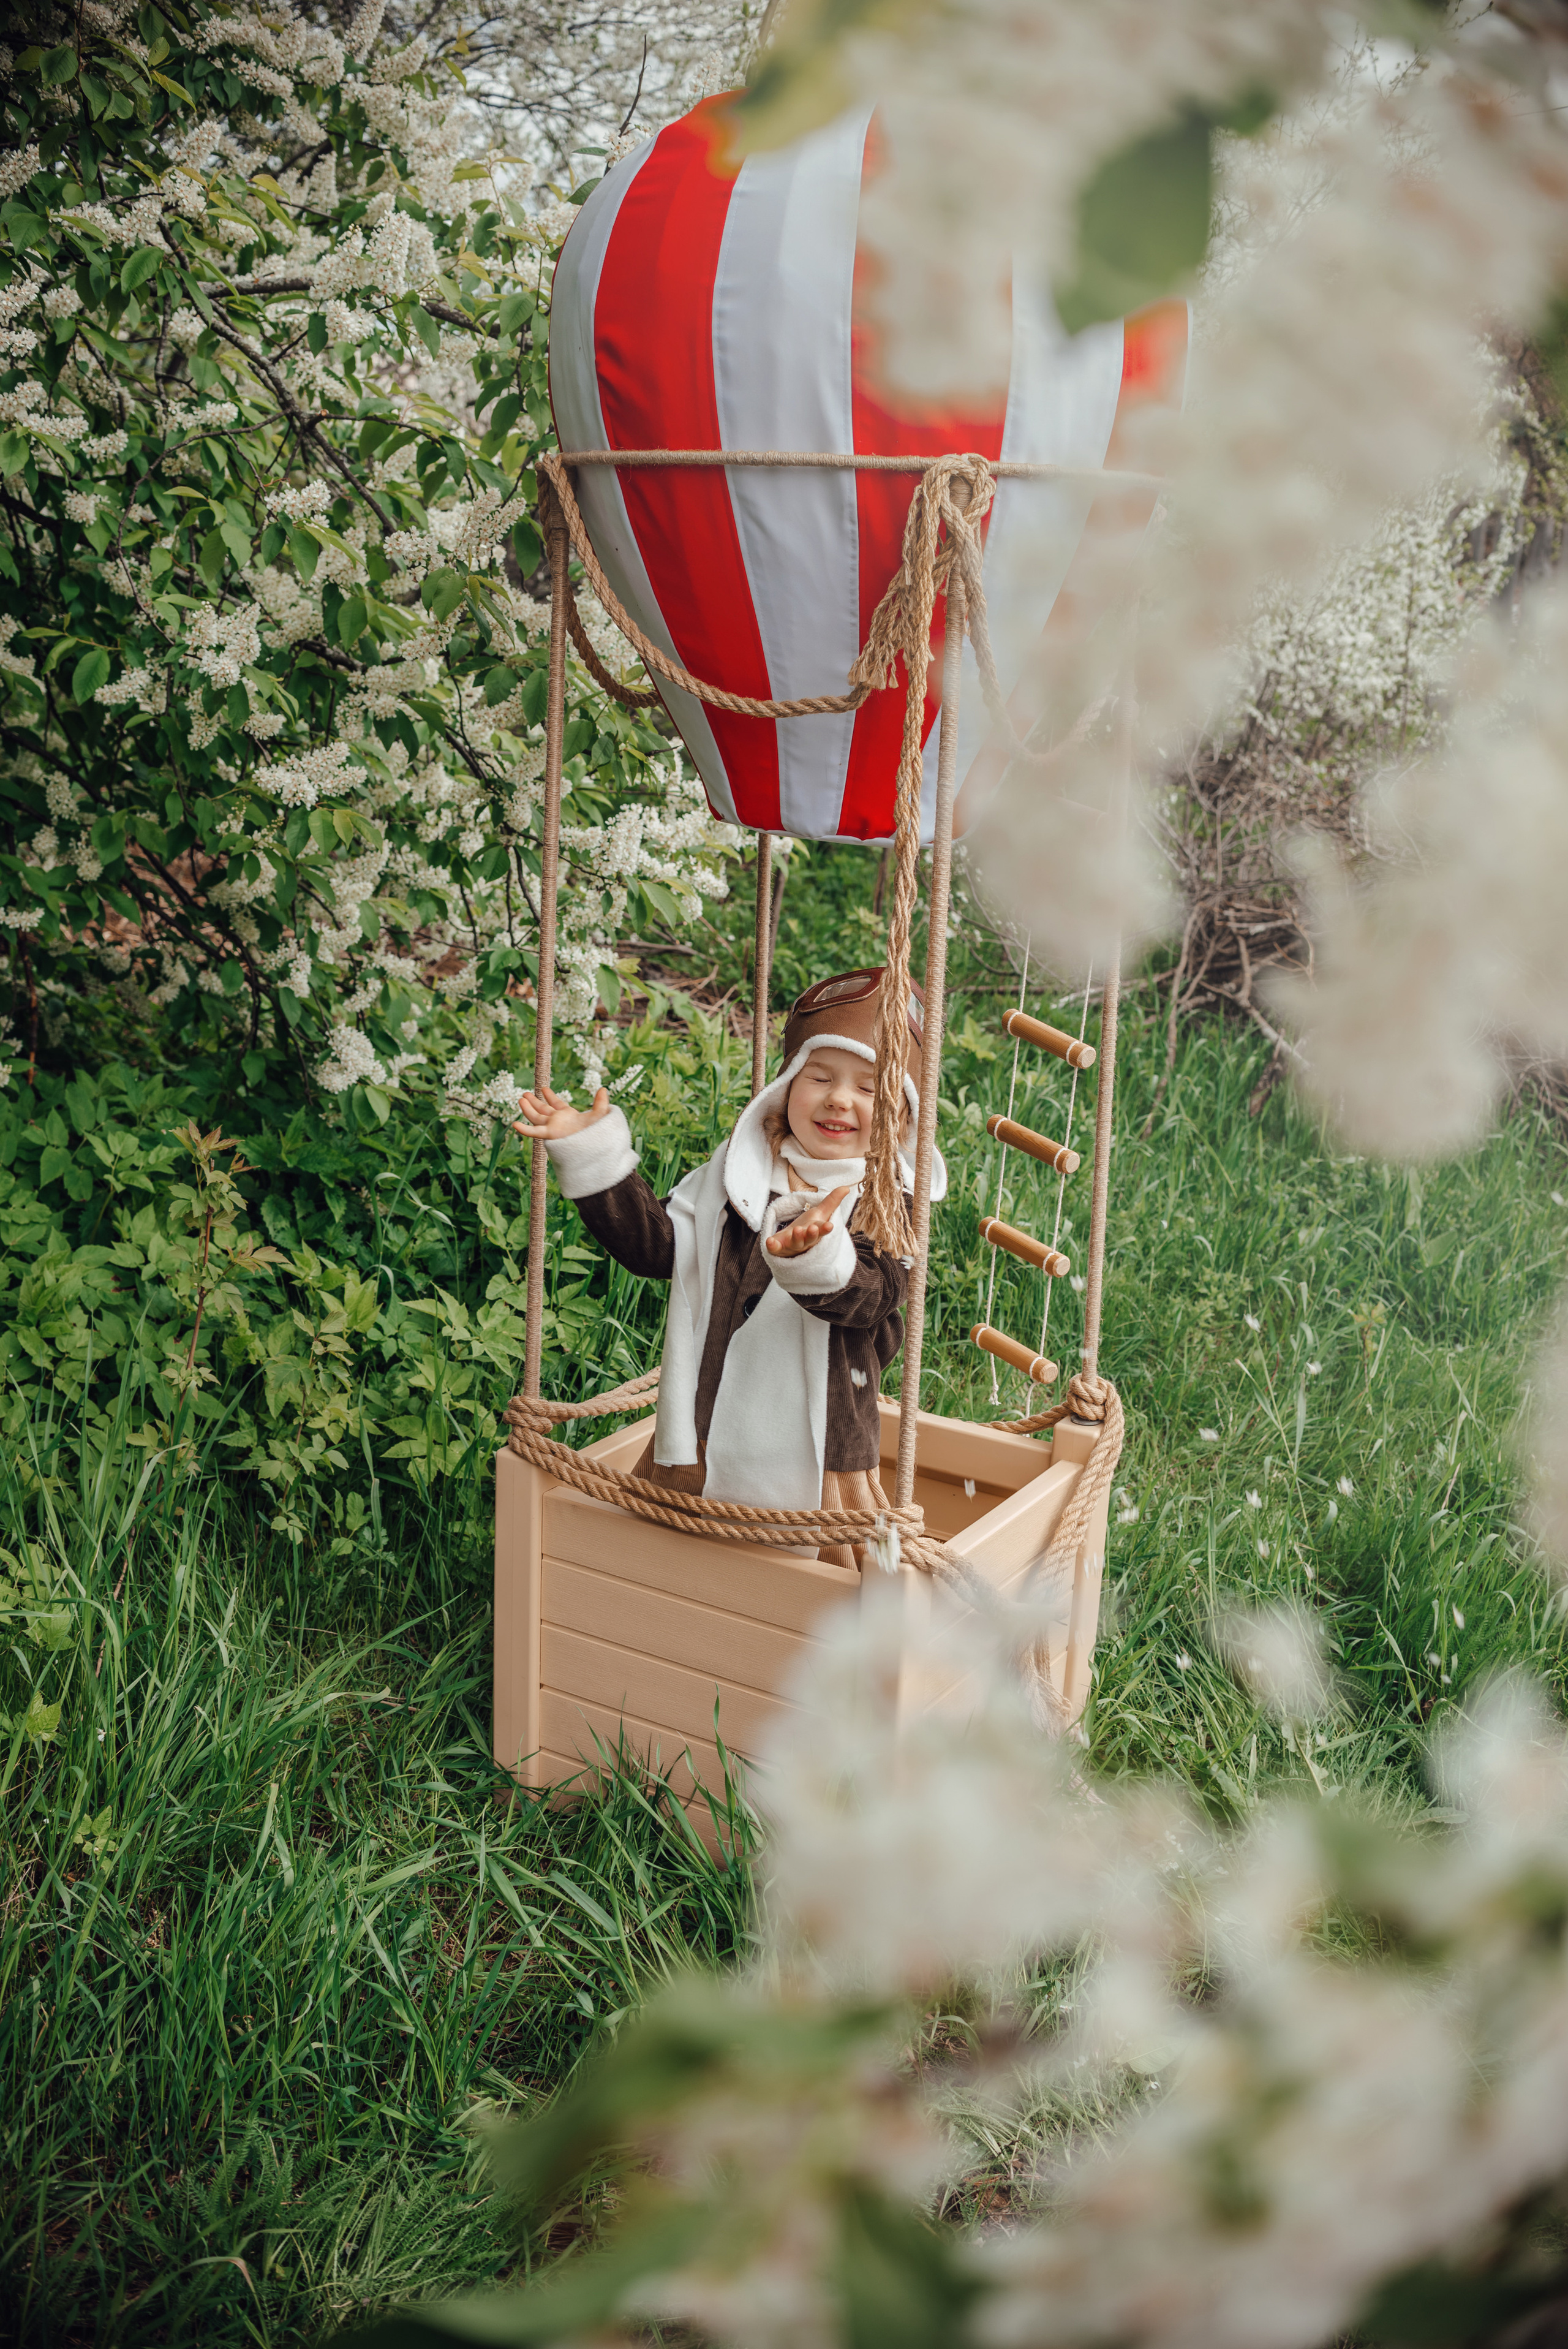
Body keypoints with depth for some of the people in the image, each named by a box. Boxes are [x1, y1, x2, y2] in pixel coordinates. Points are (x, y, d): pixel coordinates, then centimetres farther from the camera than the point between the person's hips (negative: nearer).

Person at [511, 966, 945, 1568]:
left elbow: (870, 1297, -24)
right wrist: (594, 1157, -1)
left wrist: (818, 1254, -47)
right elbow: (654, 1242, 6)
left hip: (813, 1452, -4)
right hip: (705, 1444, 4)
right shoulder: (735, 1175, 7)